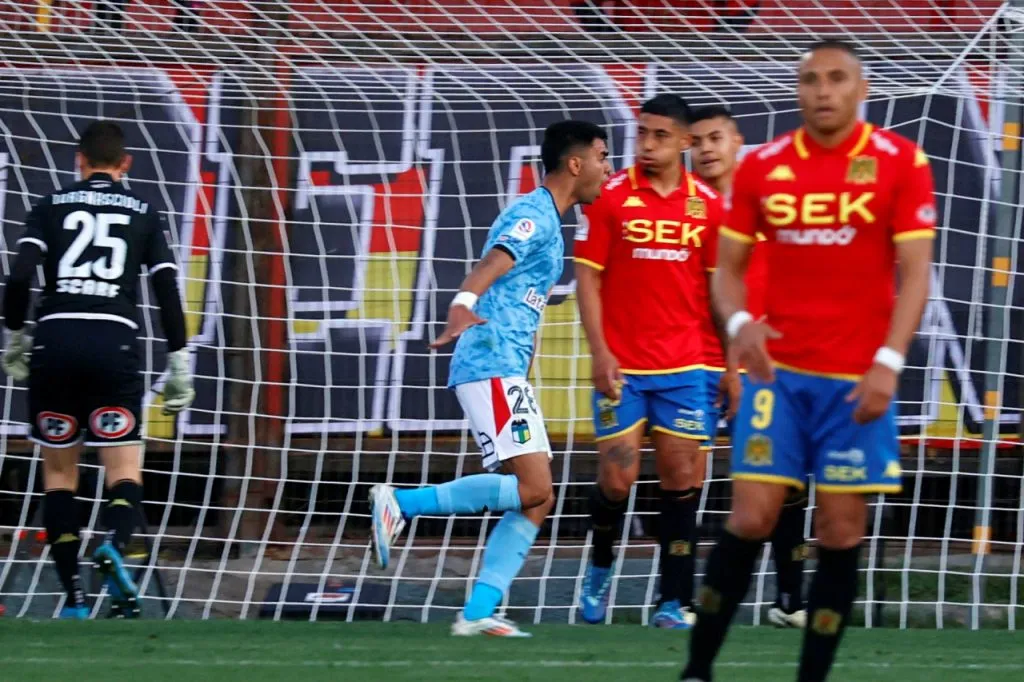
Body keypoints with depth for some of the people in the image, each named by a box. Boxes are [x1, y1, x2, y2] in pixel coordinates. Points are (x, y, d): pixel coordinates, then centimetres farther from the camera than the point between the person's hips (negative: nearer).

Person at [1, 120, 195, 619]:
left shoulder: (51, 207, 12)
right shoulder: (142, 214, 14)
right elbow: (167, 292, 6)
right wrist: (179, 366, 9)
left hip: (54, 339, 0)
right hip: (115, 341, 0)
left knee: (58, 471, 10)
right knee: (124, 469, 2)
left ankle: (72, 596, 4)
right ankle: (116, 545, -31)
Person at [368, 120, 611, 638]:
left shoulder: (546, 222, 21)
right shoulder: (533, 216, -9)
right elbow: (487, 268, -28)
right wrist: (462, 307, -46)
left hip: (507, 371, 10)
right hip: (491, 367, -10)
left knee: (537, 499, 2)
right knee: (531, 489, -17)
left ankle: (477, 613, -2)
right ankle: (399, 504, -13)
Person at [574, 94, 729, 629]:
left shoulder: (707, 204, 3)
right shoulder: (610, 197, -2)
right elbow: (588, 276, -2)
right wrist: (599, 351, -11)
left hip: (683, 367, 2)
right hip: (621, 365, -2)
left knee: (681, 479, -1)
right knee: (616, 478, -3)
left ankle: (674, 600, 4)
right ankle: (599, 567, 24)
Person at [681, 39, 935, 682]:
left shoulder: (900, 162, -3)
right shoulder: (762, 167, 4)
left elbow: (915, 272, -6)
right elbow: (728, 268, 9)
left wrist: (888, 362, -17)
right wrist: (738, 323, -13)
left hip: (858, 377, -1)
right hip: (779, 369, 1)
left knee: (841, 532, 0)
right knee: (751, 519, -5)